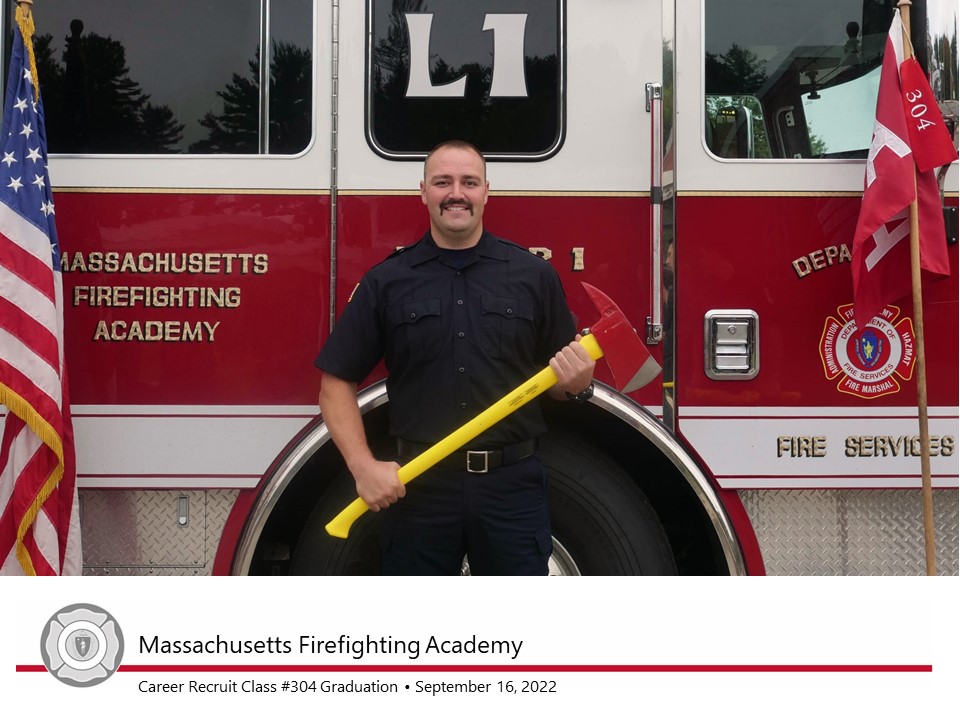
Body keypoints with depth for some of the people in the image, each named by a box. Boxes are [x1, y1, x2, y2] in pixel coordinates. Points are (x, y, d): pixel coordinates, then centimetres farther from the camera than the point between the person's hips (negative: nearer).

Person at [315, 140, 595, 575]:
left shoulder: (534, 275, 4)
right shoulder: (386, 281, 3)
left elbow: (565, 374, 10)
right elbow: (338, 382, 2)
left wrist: (577, 384, -14)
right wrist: (363, 467, -10)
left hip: (512, 487, 0)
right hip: (417, 488, 0)